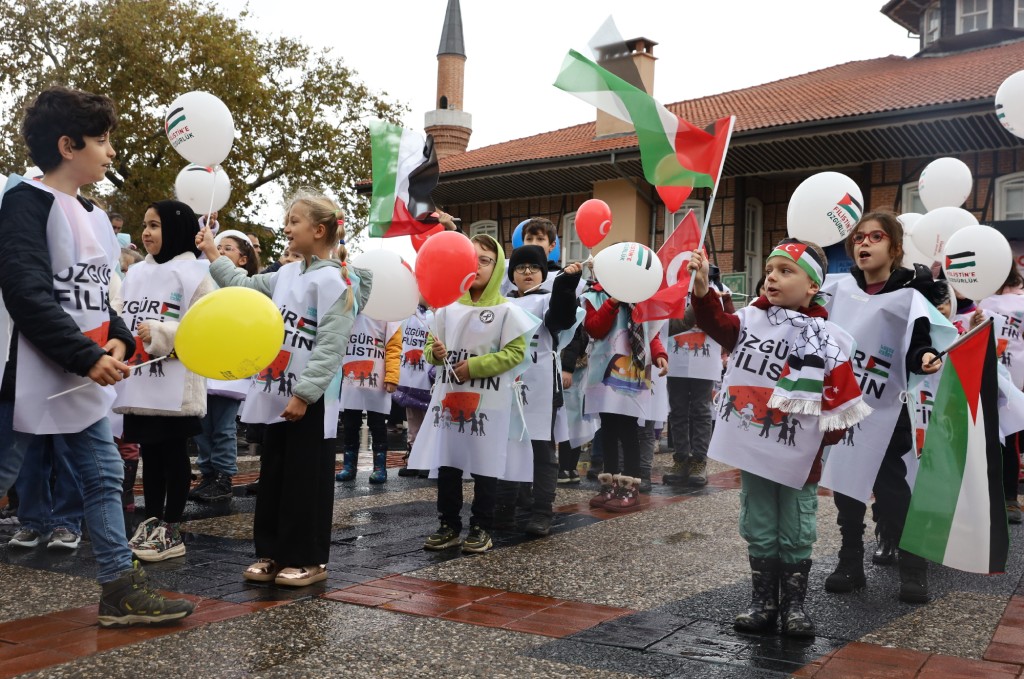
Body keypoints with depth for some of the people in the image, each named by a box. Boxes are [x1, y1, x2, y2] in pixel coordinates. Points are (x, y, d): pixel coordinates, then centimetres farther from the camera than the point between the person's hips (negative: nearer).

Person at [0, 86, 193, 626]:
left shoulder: (93, 217, 14)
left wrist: (118, 339, -1)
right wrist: (88, 356, -22)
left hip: (83, 380, 9)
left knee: (104, 477, 10)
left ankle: (120, 590, 17)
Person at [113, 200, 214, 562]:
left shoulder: (194, 273, -5)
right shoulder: (136, 273, 16)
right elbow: (122, 318, 17)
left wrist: (160, 334, -19)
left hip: (176, 382, -6)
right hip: (140, 379, 7)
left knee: (174, 453, 2)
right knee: (149, 453, 13)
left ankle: (171, 530, 8)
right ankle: (151, 523, 22)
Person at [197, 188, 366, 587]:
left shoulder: (334, 280, -13)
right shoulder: (287, 275, 13)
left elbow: (330, 346, -19)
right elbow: (243, 287, 27)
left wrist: (303, 394, -22)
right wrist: (213, 253, 23)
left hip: (310, 400, -8)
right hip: (279, 395, 8)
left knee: (307, 480, 1)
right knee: (272, 476, 13)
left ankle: (309, 559, 12)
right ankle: (272, 552, 24)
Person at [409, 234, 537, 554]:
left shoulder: (506, 311, -6)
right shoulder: (448, 307, 7)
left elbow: (515, 352, -9)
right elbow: (432, 345, 14)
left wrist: (475, 366, -15)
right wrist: (435, 352, -10)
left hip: (488, 402, -4)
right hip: (449, 396, 4)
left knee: (484, 466, 4)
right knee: (446, 462, 8)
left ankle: (481, 528, 17)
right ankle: (449, 525, 20)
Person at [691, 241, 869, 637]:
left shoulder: (828, 340, -5)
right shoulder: (752, 320, 1)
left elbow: (840, 401, -4)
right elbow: (717, 324, -12)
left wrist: (822, 439, -9)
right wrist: (702, 291, -28)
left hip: (798, 457, -2)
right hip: (753, 450, 2)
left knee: (796, 535, 11)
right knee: (759, 531, 12)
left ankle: (794, 605, 26)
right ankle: (763, 602, 25)